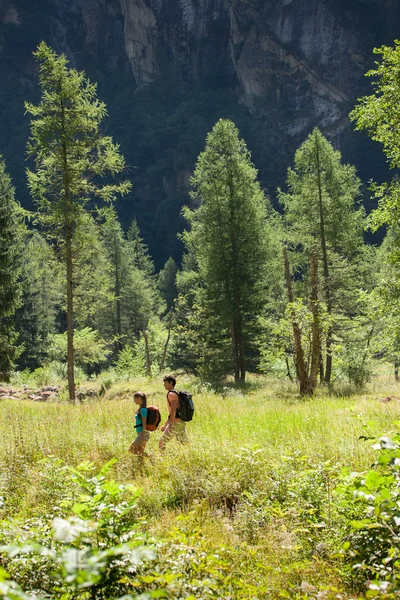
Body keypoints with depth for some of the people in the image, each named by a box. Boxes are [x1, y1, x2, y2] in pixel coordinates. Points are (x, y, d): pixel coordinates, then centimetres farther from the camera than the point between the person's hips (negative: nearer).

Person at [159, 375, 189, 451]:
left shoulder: (171, 394, -10)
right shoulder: (176, 393, 21)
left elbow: (173, 410, -21)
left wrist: (170, 425, -26)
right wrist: (165, 424, 29)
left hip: (175, 423, -9)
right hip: (181, 422, 9)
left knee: (161, 442, -3)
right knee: (185, 443, 9)